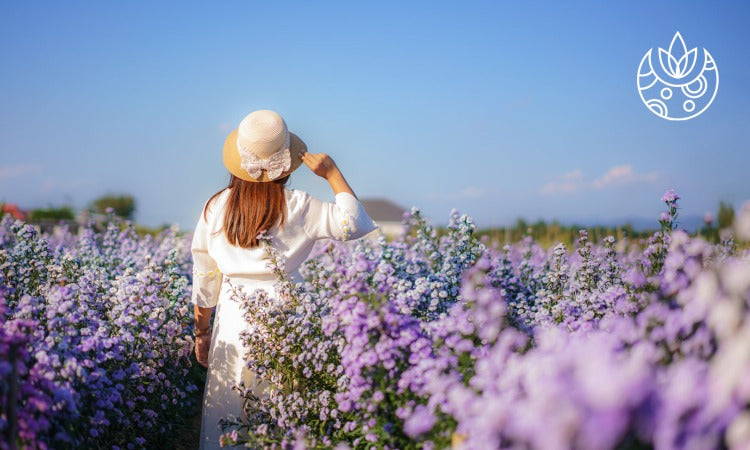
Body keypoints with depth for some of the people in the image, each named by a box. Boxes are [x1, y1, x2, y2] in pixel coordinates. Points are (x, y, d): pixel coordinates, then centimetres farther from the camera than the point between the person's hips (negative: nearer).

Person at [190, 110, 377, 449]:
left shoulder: (215, 207, 3)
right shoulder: (297, 207, -6)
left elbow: (203, 280, 7)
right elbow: (355, 224, -5)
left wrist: (201, 332, 16)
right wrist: (332, 174, 0)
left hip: (232, 319, 2)